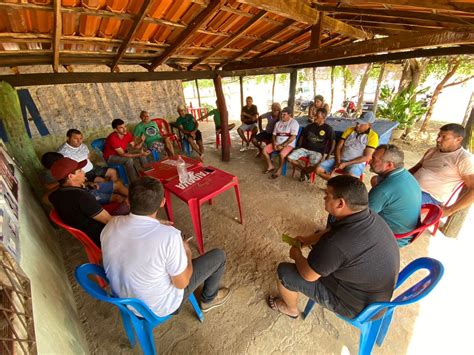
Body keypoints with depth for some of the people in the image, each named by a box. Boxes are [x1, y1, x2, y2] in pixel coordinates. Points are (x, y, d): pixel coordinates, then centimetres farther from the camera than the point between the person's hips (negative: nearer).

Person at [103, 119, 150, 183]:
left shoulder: (127, 134, -11)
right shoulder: (113, 138, -31)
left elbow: (135, 147, -7)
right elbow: (122, 155, -33)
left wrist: (142, 141, -28)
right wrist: (140, 154, -39)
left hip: (122, 153, 7)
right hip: (111, 156, -7)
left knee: (142, 155, -9)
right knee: (129, 160, -34)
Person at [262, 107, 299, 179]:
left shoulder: (294, 123, -8)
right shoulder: (278, 123, 12)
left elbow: (293, 137, -17)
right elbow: (274, 135, 12)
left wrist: (282, 145, -21)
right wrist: (274, 144, -7)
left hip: (288, 144, -6)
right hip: (277, 143, 7)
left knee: (281, 154, -35)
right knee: (265, 150, -10)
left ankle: (279, 170, -10)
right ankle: (270, 166, 5)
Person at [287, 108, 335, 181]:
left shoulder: (328, 129, 1)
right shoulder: (309, 126, 12)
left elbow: (332, 143, 0)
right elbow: (302, 137, 21)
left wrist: (327, 156, -9)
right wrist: (299, 148, 9)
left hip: (317, 152, -4)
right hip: (305, 149, 4)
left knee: (314, 166, -35)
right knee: (290, 158, -20)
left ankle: (303, 171, 2)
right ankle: (304, 168, 4)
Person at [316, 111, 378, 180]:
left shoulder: (373, 136, -3)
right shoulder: (349, 130, 9)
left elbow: (366, 157, -9)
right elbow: (338, 147, 6)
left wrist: (346, 164, -17)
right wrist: (338, 162, -12)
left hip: (357, 163, -4)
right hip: (340, 160, 5)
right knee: (318, 170, -16)